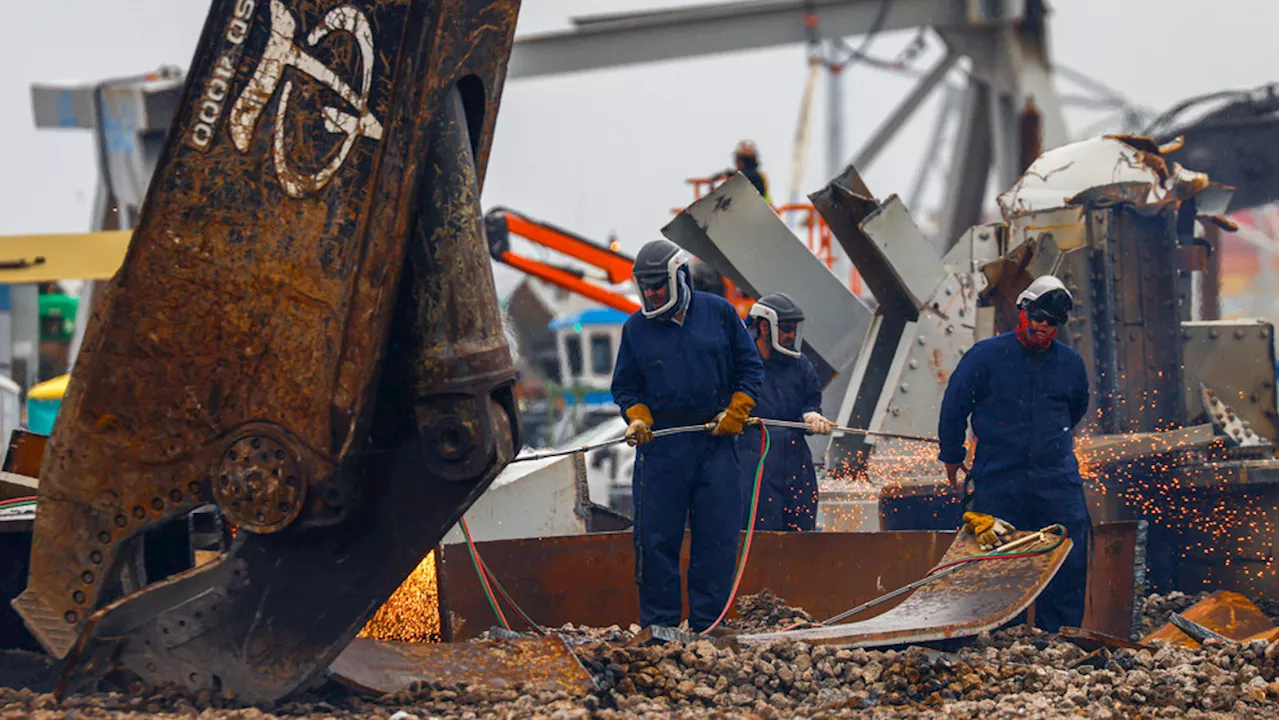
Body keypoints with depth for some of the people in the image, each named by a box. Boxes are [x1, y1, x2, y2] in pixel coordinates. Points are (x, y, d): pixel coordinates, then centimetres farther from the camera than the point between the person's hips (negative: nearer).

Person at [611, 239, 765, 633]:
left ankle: (707, 625, 7)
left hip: (715, 443, 0)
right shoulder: (636, 327, 6)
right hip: (660, 446, 0)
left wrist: (736, 410, 0)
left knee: (717, 537, 0)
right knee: (655, 540, -2)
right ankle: (659, 626, 7)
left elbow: (750, 365, 10)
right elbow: (625, 386, 13)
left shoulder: (719, 313, 3)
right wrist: (637, 416, -5)